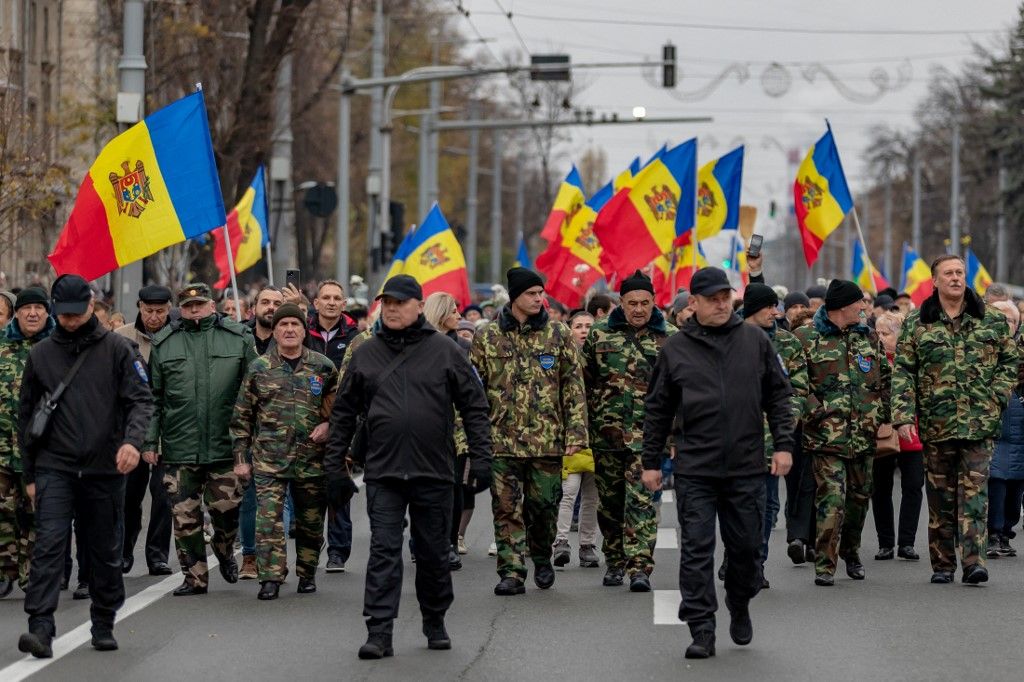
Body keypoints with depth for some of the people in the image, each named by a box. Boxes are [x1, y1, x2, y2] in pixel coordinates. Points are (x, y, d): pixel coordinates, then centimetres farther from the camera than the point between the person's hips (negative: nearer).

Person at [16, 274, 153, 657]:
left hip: (105, 468, 0)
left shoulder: (117, 349, 2)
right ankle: (40, 628, -20)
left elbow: (140, 399, -4)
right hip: (55, 468, 0)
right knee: (48, 545, -14)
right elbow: (26, 416, 14)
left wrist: (133, 440, -23)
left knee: (106, 552, 9)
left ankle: (104, 625, 24)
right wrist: (30, 475, 12)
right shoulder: (41, 354, 8)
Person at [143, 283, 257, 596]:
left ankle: (225, 551, 32)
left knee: (227, 509, 2)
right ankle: (195, 576, 13)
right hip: (179, 449, 1)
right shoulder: (163, 343, 7)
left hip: (225, 444, -1)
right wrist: (150, 441, 4)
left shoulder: (239, 338, 4)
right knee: (185, 517, 3)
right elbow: (153, 397, 9)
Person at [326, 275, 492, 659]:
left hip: (434, 472, 0)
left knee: (433, 553, 9)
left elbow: (474, 406, 3)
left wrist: (480, 456, -4)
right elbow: (344, 412, 11)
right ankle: (379, 631, -9)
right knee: (384, 551, -6)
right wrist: (335, 465, 7)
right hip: (383, 472, 0)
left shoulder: (444, 351, 2)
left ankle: (435, 623, 25)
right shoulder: (365, 354, 7)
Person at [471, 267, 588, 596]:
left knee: (544, 505, 6)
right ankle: (511, 573, 4)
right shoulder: (487, 338, 4)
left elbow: (574, 387, 4)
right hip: (502, 439, 0)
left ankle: (542, 558, 30)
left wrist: (575, 433, -4)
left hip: (547, 439, 0)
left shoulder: (558, 334, 4)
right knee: (506, 508, -1)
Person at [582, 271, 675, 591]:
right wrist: (581, 428, 7)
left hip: (648, 434, -2)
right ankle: (614, 561, 26)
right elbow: (583, 383, 11)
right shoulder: (599, 335, 6)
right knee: (610, 502, 11)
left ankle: (640, 566, -13)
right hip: (606, 432, 2)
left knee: (642, 501, -12)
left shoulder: (670, 338, 4)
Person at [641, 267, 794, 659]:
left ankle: (740, 607, 34)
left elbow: (778, 397, 9)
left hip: (746, 468, 1)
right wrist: (651, 462, 6)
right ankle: (701, 631, 0)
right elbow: (658, 410, 7)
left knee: (746, 546, 10)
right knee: (697, 550, -3)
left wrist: (783, 444, 0)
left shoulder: (756, 341, 4)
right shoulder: (676, 349, 2)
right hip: (694, 469, -1)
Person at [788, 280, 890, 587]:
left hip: (864, 435, 5)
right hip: (827, 434, -5)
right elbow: (796, 383, -6)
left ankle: (851, 552, 34)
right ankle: (825, 565, -9)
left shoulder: (869, 337, 14)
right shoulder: (807, 339, -2)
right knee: (831, 498, -13)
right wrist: (816, 413, -14)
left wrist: (880, 414, 8)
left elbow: (885, 378, 19)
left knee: (859, 497, 14)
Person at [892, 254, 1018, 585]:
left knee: (975, 490, -9)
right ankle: (942, 564, 12)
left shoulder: (992, 320, 7)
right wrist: (903, 415, -7)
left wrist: (996, 397, 0)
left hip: (979, 421, -1)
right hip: (935, 421, 1)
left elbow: (1010, 361, 13)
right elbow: (903, 372, 2)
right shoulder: (917, 323, 5)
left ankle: (973, 561, -14)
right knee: (940, 494, 6)